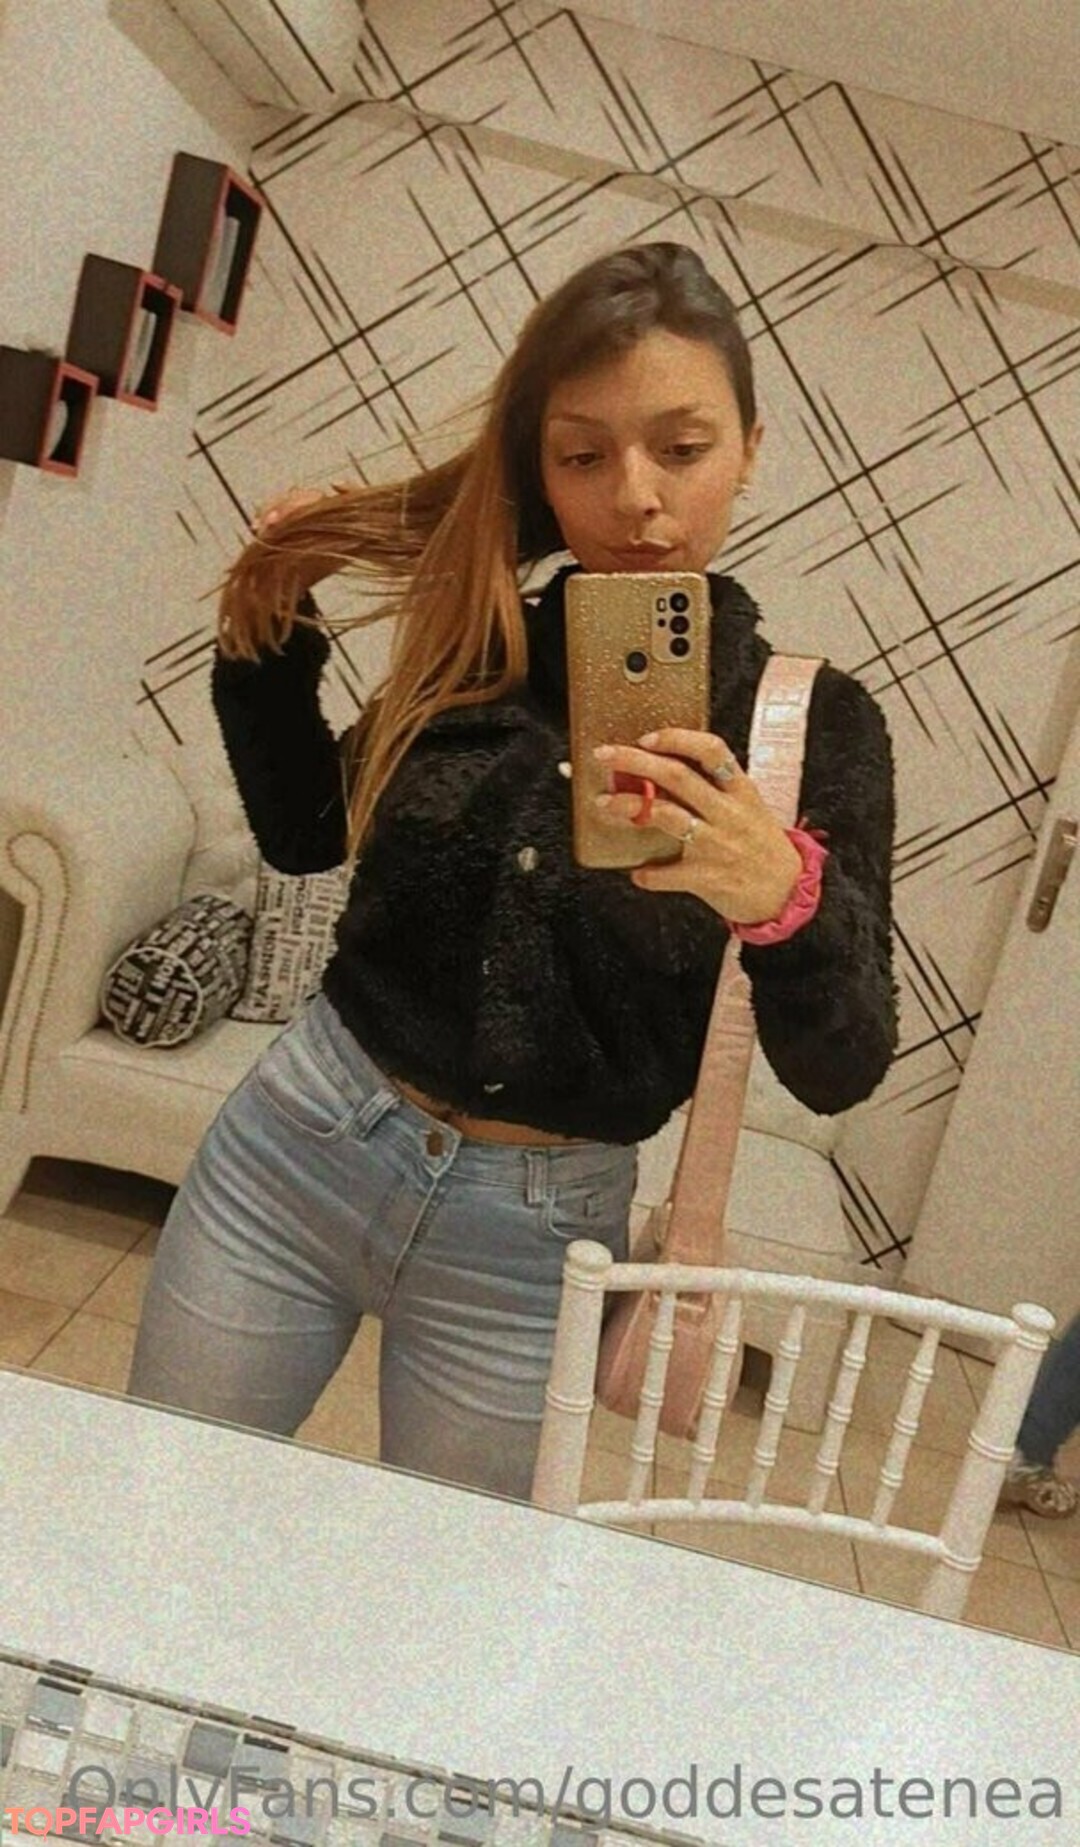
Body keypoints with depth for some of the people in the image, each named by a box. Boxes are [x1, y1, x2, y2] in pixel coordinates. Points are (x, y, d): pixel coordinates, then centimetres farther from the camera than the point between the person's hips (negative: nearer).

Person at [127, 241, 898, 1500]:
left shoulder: (814, 720, -10)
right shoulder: (479, 642, -2)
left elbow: (840, 1071, -14)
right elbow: (303, 834, 12)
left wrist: (781, 894, -34)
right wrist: (265, 638, -1)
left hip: (534, 1236, -1)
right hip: (300, 1140, 2)